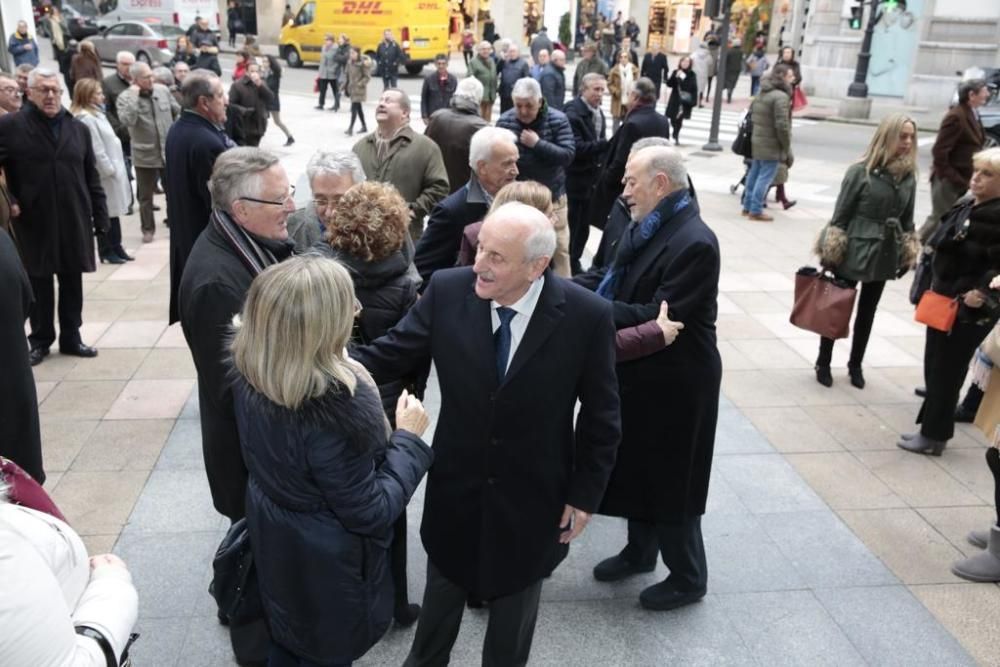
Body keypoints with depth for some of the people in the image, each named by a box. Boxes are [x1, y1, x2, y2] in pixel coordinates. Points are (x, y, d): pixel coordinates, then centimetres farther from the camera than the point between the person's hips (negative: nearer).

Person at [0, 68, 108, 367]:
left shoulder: (78, 129, 8)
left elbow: (92, 178, 8)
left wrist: (100, 217, 5)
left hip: (74, 222, 3)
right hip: (33, 223, -2)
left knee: (72, 283, 10)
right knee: (39, 284, 8)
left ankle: (71, 337, 23)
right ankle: (40, 341, 21)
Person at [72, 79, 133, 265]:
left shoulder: (96, 114, 15)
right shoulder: (86, 119, -17)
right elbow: (96, 151, -20)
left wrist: (115, 168, 14)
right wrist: (109, 169, -16)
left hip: (112, 169, 10)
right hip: (104, 173, -10)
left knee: (114, 211, 14)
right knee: (105, 214, -1)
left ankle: (116, 248, 21)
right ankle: (107, 251, 8)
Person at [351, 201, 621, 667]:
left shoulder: (586, 315, -22)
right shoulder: (447, 291, -18)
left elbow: (600, 413, -10)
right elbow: (390, 354, -10)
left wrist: (585, 493, -6)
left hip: (532, 496, -1)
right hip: (456, 488, 2)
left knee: (514, 607, 24)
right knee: (441, 597, 26)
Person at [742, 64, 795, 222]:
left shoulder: (763, 93, 12)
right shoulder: (781, 96, -18)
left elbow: (752, 113, 20)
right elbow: (782, 125, -21)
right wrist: (787, 148, -13)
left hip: (757, 141, 9)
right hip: (772, 145, -9)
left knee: (754, 174, 15)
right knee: (765, 177, -4)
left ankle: (748, 206, 23)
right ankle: (756, 211, -1)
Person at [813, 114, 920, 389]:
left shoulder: (909, 175, 1)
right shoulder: (861, 171, -13)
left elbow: (908, 220, 9)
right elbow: (841, 214, -10)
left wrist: (907, 255, 8)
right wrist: (831, 251, -10)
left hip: (885, 254, 5)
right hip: (854, 251, -5)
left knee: (867, 312, 16)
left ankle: (855, 365, 31)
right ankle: (823, 363, 22)